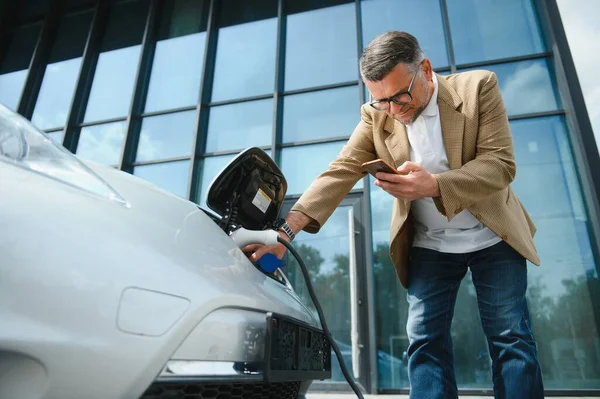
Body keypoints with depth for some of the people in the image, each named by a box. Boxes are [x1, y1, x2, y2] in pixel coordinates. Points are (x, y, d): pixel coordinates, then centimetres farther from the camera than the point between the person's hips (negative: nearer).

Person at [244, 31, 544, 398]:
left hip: (493, 238, 0)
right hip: (428, 247, 1)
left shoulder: (478, 87, -12)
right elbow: (341, 172, -16)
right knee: (424, 341, -2)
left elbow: (501, 164, -17)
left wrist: (434, 185, -35)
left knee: (512, 338, 3)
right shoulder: (376, 115, -7)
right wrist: (290, 224, -31)